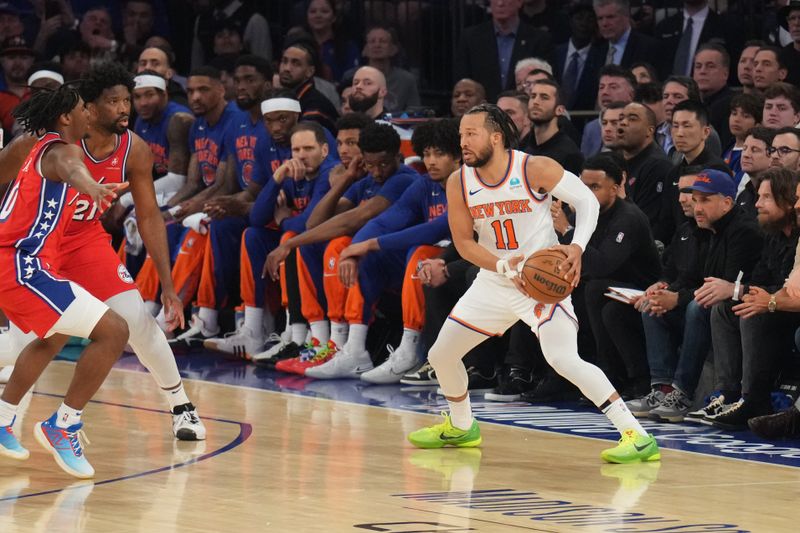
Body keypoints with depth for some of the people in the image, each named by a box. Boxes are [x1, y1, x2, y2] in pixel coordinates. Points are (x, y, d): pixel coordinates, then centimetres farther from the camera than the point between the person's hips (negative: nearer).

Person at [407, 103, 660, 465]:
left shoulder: (536, 169, -17)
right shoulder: (458, 183, -5)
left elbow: (586, 200, -11)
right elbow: (464, 242, -3)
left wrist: (577, 247, -28)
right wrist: (504, 265, -21)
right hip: (494, 281, 6)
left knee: (564, 359, -26)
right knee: (440, 355, 12)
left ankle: (637, 436, -25)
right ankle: (461, 427, 40)